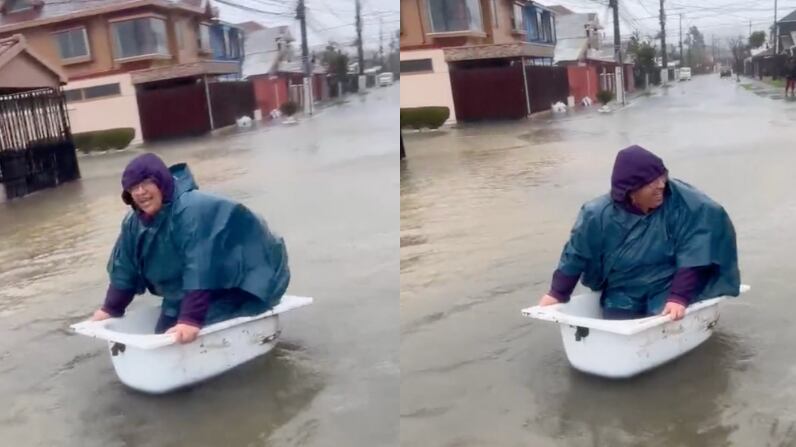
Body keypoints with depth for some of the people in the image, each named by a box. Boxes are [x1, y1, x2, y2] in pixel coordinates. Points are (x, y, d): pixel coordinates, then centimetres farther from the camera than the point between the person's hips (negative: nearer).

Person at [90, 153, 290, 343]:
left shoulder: (193, 210, -30)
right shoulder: (134, 222, -2)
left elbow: (200, 270, -37)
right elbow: (124, 268, 8)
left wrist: (192, 319, -42)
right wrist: (111, 309, 7)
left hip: (240, 285, -9)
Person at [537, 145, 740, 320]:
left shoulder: (682, 203, -19)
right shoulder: (598, 215, -16)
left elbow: (691, 255, -17)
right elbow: (575, 255, -2)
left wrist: (679, 297, -25)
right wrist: (558, 294, 4)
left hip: (667, 289, -1)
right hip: (622, 297, 1)